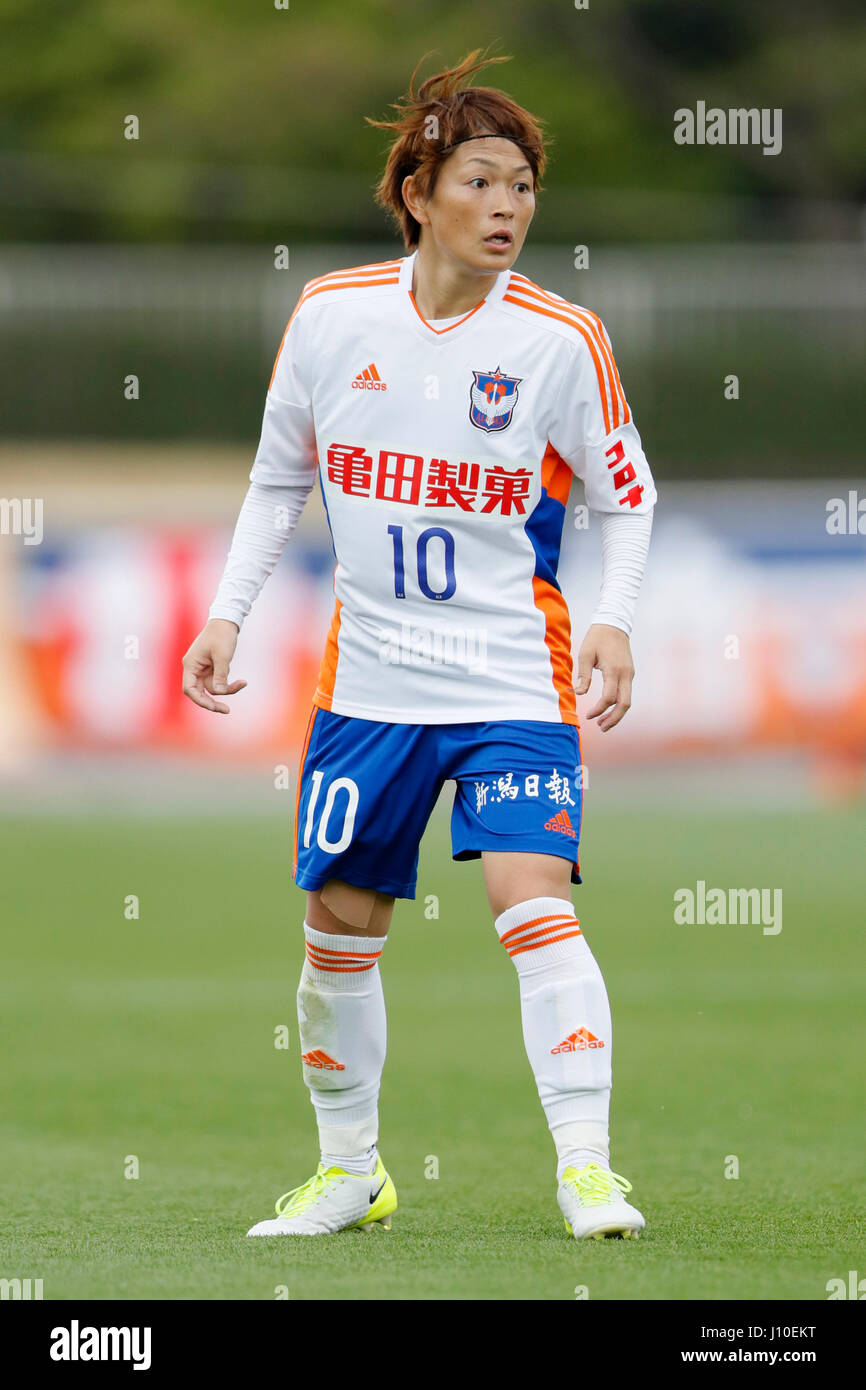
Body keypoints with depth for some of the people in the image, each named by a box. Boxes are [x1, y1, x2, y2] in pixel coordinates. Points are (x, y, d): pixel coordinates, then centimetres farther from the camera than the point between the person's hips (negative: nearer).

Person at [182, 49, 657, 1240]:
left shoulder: (560, 339, -9)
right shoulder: (329, 317, -3)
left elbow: (627, 495, 2)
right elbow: (279, 479, 11)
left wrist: (612, 622, -14)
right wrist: (228, 612, 5)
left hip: (514, 678, -3)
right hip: (368, 677, 3)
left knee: (531, 898, -20)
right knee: (339, 922, 9)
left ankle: (586, 1166, -16)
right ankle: (349, 1172, 26)